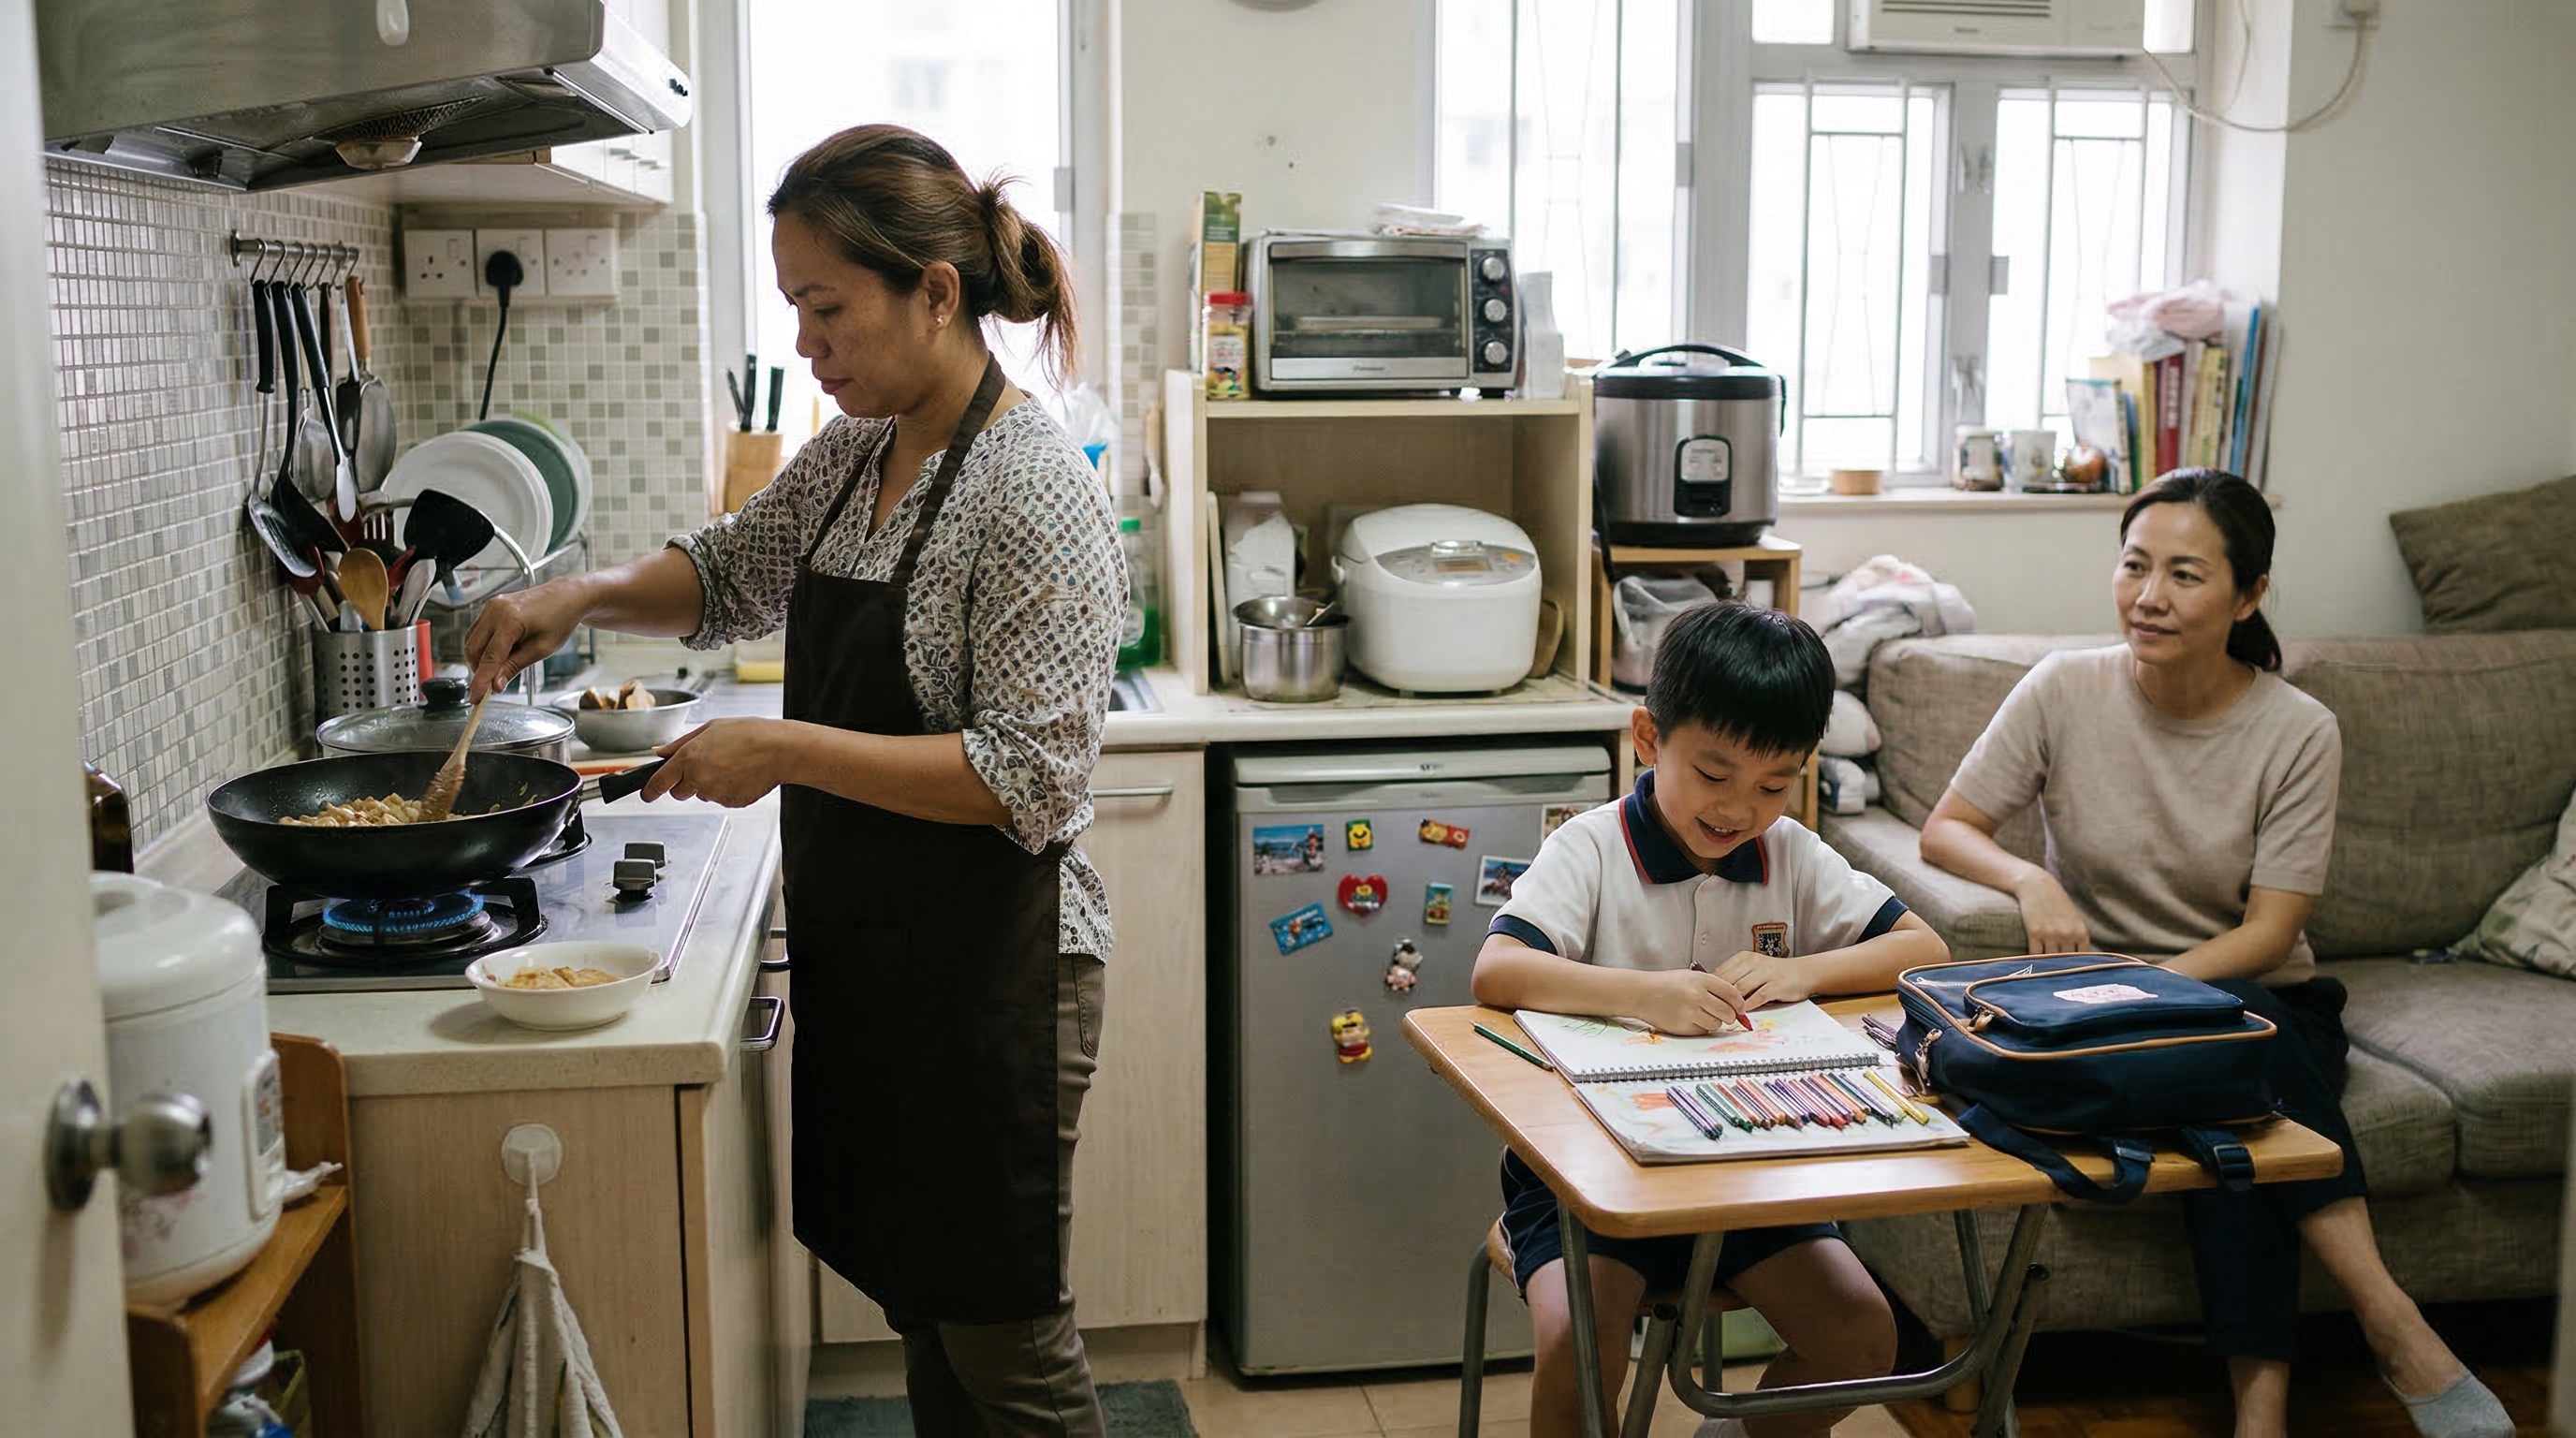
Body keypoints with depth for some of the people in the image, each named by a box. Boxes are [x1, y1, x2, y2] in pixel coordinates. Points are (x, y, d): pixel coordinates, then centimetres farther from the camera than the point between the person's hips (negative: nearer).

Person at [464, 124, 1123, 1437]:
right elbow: (727, 577, 23)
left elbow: (1033, 781, -25)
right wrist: (584, 595, 5)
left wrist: (785, 750, -24)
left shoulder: (1031, 491, -19)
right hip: (863, 960, 8)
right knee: (915, 1305, 20)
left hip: (987, 974, -8)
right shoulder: (853, 455, 6)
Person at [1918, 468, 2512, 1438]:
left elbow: (2269, 932, -10)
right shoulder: (2064, 691, -7)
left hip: (2265, 1004, 0)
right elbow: (1944, 829, -3)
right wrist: (2030, 880, -25)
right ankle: (2390, 1321, -29)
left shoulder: (2298, 732, -8)